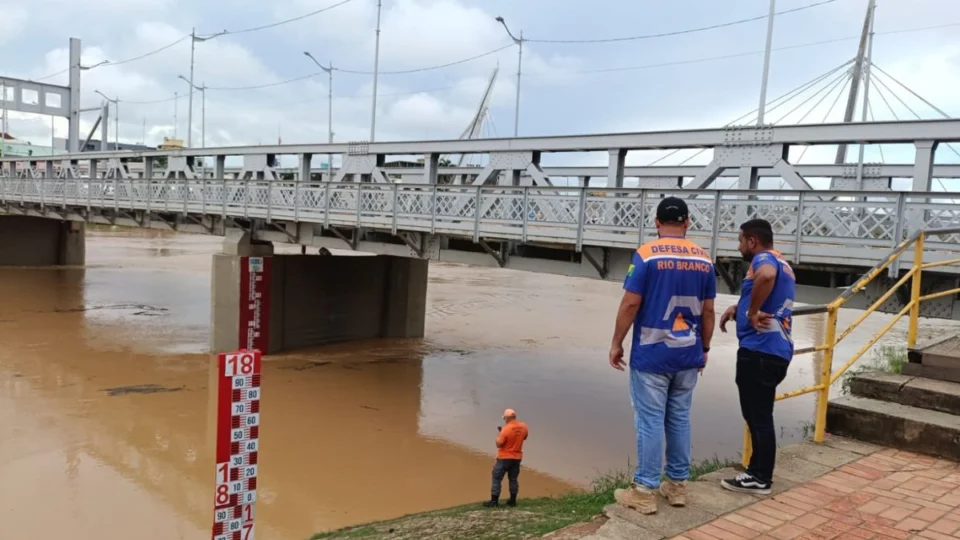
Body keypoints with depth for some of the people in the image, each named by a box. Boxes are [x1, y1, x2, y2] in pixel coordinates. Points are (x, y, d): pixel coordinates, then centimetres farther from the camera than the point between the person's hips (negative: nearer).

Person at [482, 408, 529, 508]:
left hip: (504, 458, -6)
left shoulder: (506, 429, -23)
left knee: (497, 478, 3)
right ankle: (512, 501, 18)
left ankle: (494, 501, 3)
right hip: (517, 457, 6)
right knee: (513, 479, 14)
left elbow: (498, 444, -16)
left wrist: (499, 434, 0)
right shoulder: (524, 427, -3)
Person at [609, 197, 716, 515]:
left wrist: (616, 344, -4)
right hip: (687, 354, 5)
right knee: (679, 419, 14)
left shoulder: (647, 254, -10)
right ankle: (678, 486, 23)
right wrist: (704, 348, 18)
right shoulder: (704, 259, 4)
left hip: (651, 354, -5)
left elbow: (630, 304, -13)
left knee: (650, 422, 1)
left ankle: (645, 492, 8)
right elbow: (708, 311, 8)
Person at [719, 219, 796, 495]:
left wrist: (752, 312, -24)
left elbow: (766, 276, -36)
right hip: (774, 350, 10)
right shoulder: (781, 264, 21)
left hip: (760, 350, -10)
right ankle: (758, 472, 25)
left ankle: (760, 479, 8)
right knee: (758, 415, 17)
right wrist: (739, 308, 12)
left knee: (758, 417, -1)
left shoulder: (763, 258, -10)